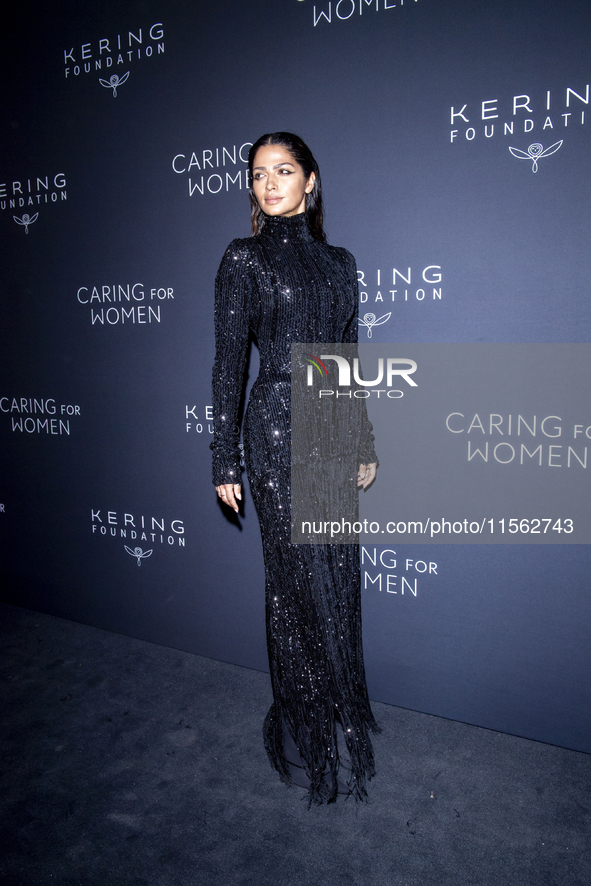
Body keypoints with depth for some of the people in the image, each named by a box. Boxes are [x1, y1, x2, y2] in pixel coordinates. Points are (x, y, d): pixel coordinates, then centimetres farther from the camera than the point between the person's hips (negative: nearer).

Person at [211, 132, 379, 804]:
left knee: (339, 576, 11)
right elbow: (229, 362, -4)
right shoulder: (243, 259, 0)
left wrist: (365, 443, 13)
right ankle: (309, 726, 23)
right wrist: (224, 460, -7)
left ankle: (341, 710, 32)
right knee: (300, 580, 2)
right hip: (278, 426, -5)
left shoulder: (338, 262, 13)